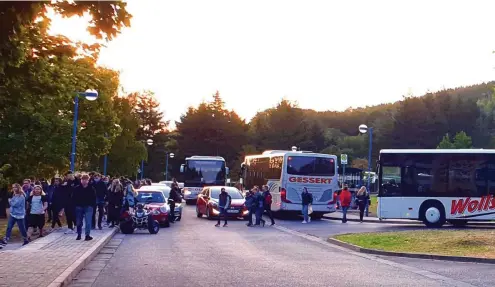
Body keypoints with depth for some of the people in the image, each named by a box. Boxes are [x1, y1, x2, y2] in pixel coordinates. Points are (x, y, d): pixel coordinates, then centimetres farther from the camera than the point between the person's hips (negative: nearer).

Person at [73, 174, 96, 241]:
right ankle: (79, 235, 23)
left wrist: (91, 205, -5)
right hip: (79, 207, 2)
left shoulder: (91, 188, -1)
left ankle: (87, 235, -9)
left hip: (88, 207, -2)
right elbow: (74, 197, 6)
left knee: (88, 221, -10)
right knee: (79, 222, 10)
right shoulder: (77, 188, 2)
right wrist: (76, 204, -2)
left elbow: (94, 198, 3)